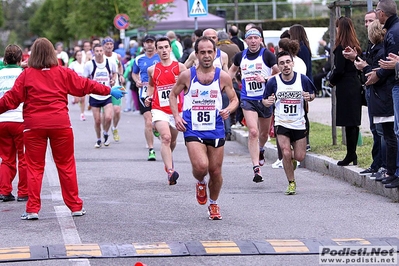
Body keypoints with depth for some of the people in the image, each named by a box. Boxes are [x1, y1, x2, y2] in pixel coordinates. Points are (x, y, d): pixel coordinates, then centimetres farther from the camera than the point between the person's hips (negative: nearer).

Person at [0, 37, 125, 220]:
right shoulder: (63, 73, 4)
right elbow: (85, 85, 10)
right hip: (60, 124, 1)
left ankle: (32, 209, 1)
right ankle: (75, 206, 14)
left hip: (34, 125, -1)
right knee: (66, 165, 10)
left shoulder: (27, 75, 0)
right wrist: (109, 91, 21)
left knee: (34, 167, 5)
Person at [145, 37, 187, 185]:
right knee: (165, 137, -23)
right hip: (159, 110, -1)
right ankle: (170, 170, -31)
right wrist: (149, 96, 7)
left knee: (172, 140, 18)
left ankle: (168, 159, 51)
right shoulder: (152, 70, 3)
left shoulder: (179, 67, -2)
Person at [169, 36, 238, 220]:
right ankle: (200, 183, 16)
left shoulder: (223, 77, -1)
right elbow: (173, 95, 11)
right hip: (193, 130, -2)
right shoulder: (187, 75, -3)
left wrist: (228, 110, -12)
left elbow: (234, 99, 10)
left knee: (215, 172, 7)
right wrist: (176, 116, -2)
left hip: (216, 130, 2)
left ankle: (213, 204, 33)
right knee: (201, 166, -21)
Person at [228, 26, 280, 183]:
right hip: (248, 100, 0)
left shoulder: (267, 55, -6)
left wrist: (266, 79, -20)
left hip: (265, 99, 0)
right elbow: (233, 70, 24)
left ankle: (260, 150, 52)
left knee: (264, 133, 16)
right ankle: (256, 168, -17)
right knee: (253, 132, -16)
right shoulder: (240, 56, 4)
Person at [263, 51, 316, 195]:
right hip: (281, 123, -1)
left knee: (300, 157, 2)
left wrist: (309, 97, -15)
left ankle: (291, 159, 41)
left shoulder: (303, 79, -7)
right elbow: (265, 100, 2)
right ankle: (291, 183, 7)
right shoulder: (273, 82, -8)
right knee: (286, 153, -14)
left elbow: (312, 95, 9)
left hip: (299, 124, 1)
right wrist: (268, 102, -21)